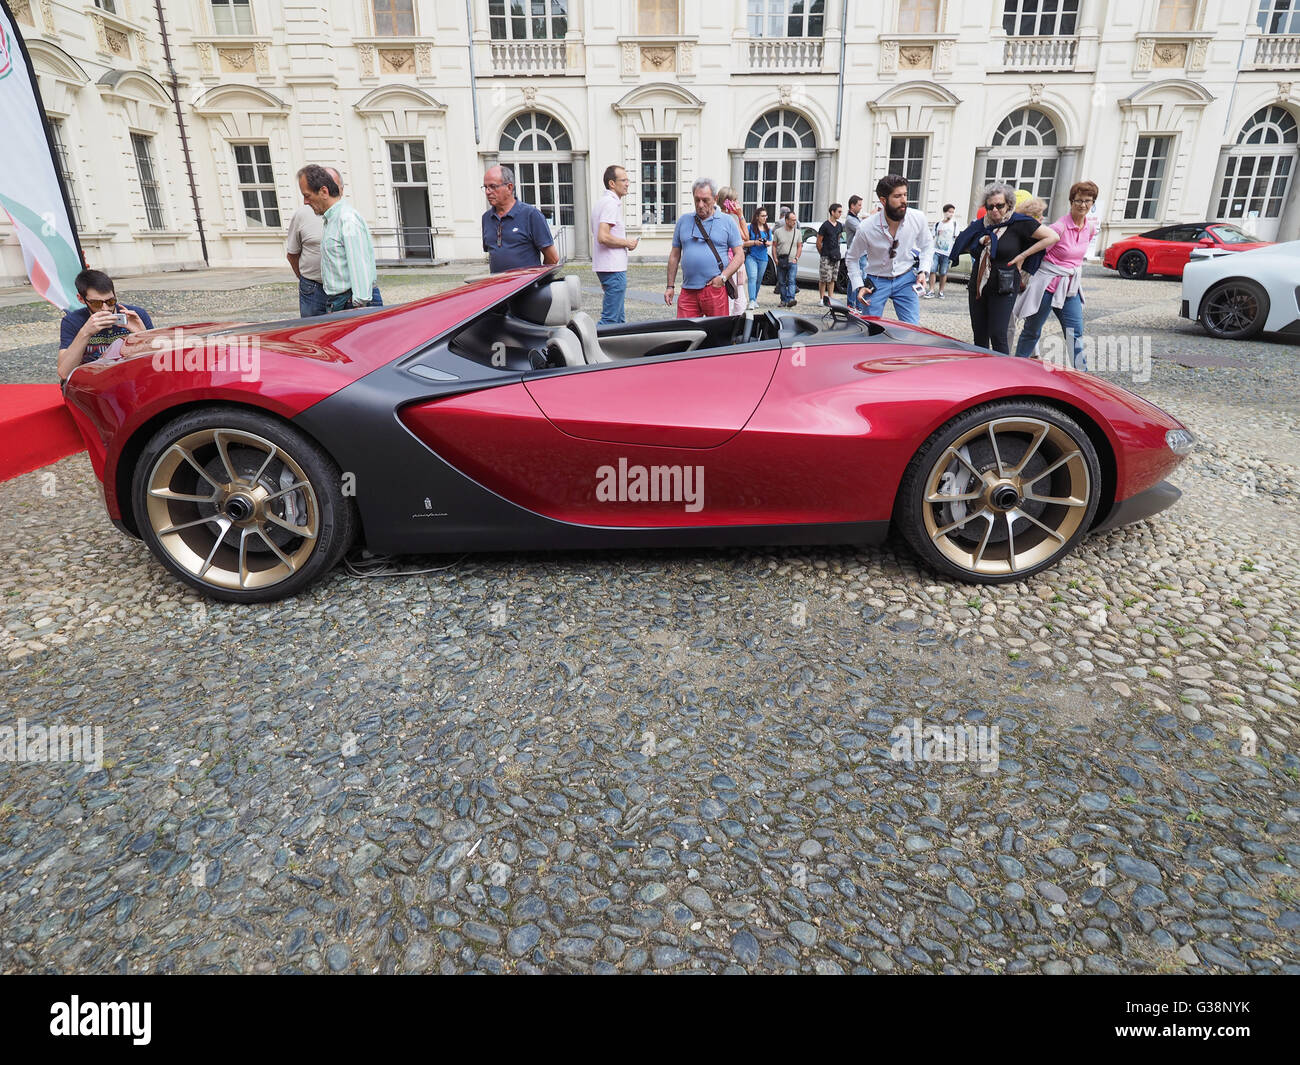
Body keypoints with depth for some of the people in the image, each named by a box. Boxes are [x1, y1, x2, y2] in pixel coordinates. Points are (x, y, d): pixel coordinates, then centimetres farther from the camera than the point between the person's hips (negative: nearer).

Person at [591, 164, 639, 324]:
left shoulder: (601, 202, 19)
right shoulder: (611, 203, -14)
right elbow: (603, 237, -24)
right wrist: (627, 243, -11)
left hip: (604, 267, 11)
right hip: (614, 269, -11)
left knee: (619, 317, 16)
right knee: (610, 319, -10)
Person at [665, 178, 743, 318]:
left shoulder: (727, 221, 7)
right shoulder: (683, 221, 14)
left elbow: (739, 256, 4)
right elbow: (674, 255, 16)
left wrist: (723, 277, -10)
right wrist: (670, 286, 11)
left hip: (715, 289, -2)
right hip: (688, 291, 2)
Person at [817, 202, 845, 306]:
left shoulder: (840, 225, 12)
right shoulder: (825, 225, -8)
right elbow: (819, 242, -6)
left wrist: (836, 252, 18)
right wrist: (823, 253, 1)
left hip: (836, 256, 7)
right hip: (826, 257, -7)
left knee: (832, 279, 9)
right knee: (823, 279, -4)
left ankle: (830, 298, 14)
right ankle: (822, 299, 3)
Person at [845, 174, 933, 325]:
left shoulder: (918, 218, -11)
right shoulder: (866, 228, -17)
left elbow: (927, 245, 9)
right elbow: (852, 258, 0)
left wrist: (924, 271, -6)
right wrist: (859, 287, -10)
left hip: (905, 280, 2)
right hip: (876, 282, -1)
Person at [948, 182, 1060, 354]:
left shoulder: (1019, 223, -5)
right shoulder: (981, 225, 8)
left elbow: (1053, 237, -3)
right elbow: (961, 245, 27)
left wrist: (1023, 256, -6)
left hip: (1003, 288, -5)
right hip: (977, 286, 5)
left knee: (998, 336, -12)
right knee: (979, 336, 9)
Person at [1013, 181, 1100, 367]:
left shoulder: (1091, 228, 6)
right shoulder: (1059, 227, -16)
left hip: (1070, 287, 6)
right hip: (1048, 284, -6)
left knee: (1076, 333, 2)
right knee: (1032, 330, 5)